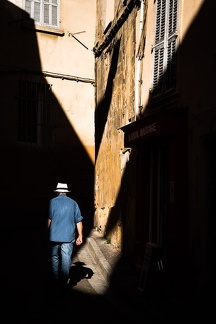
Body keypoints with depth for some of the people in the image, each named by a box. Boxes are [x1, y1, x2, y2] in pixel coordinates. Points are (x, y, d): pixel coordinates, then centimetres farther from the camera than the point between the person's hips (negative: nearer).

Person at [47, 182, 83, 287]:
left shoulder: (52, 202, -1)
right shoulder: (73, 203, 5)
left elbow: (49, 219, -4)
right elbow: (79, 221, 4)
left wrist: (47, 234, 4)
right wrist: (80, 236, 8)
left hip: (54, 236, 0)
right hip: (68, 237, 1)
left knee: (54, 258, 12)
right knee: (66, 258, 4)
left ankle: (55, 279, 19)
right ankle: (65, 280, 5)